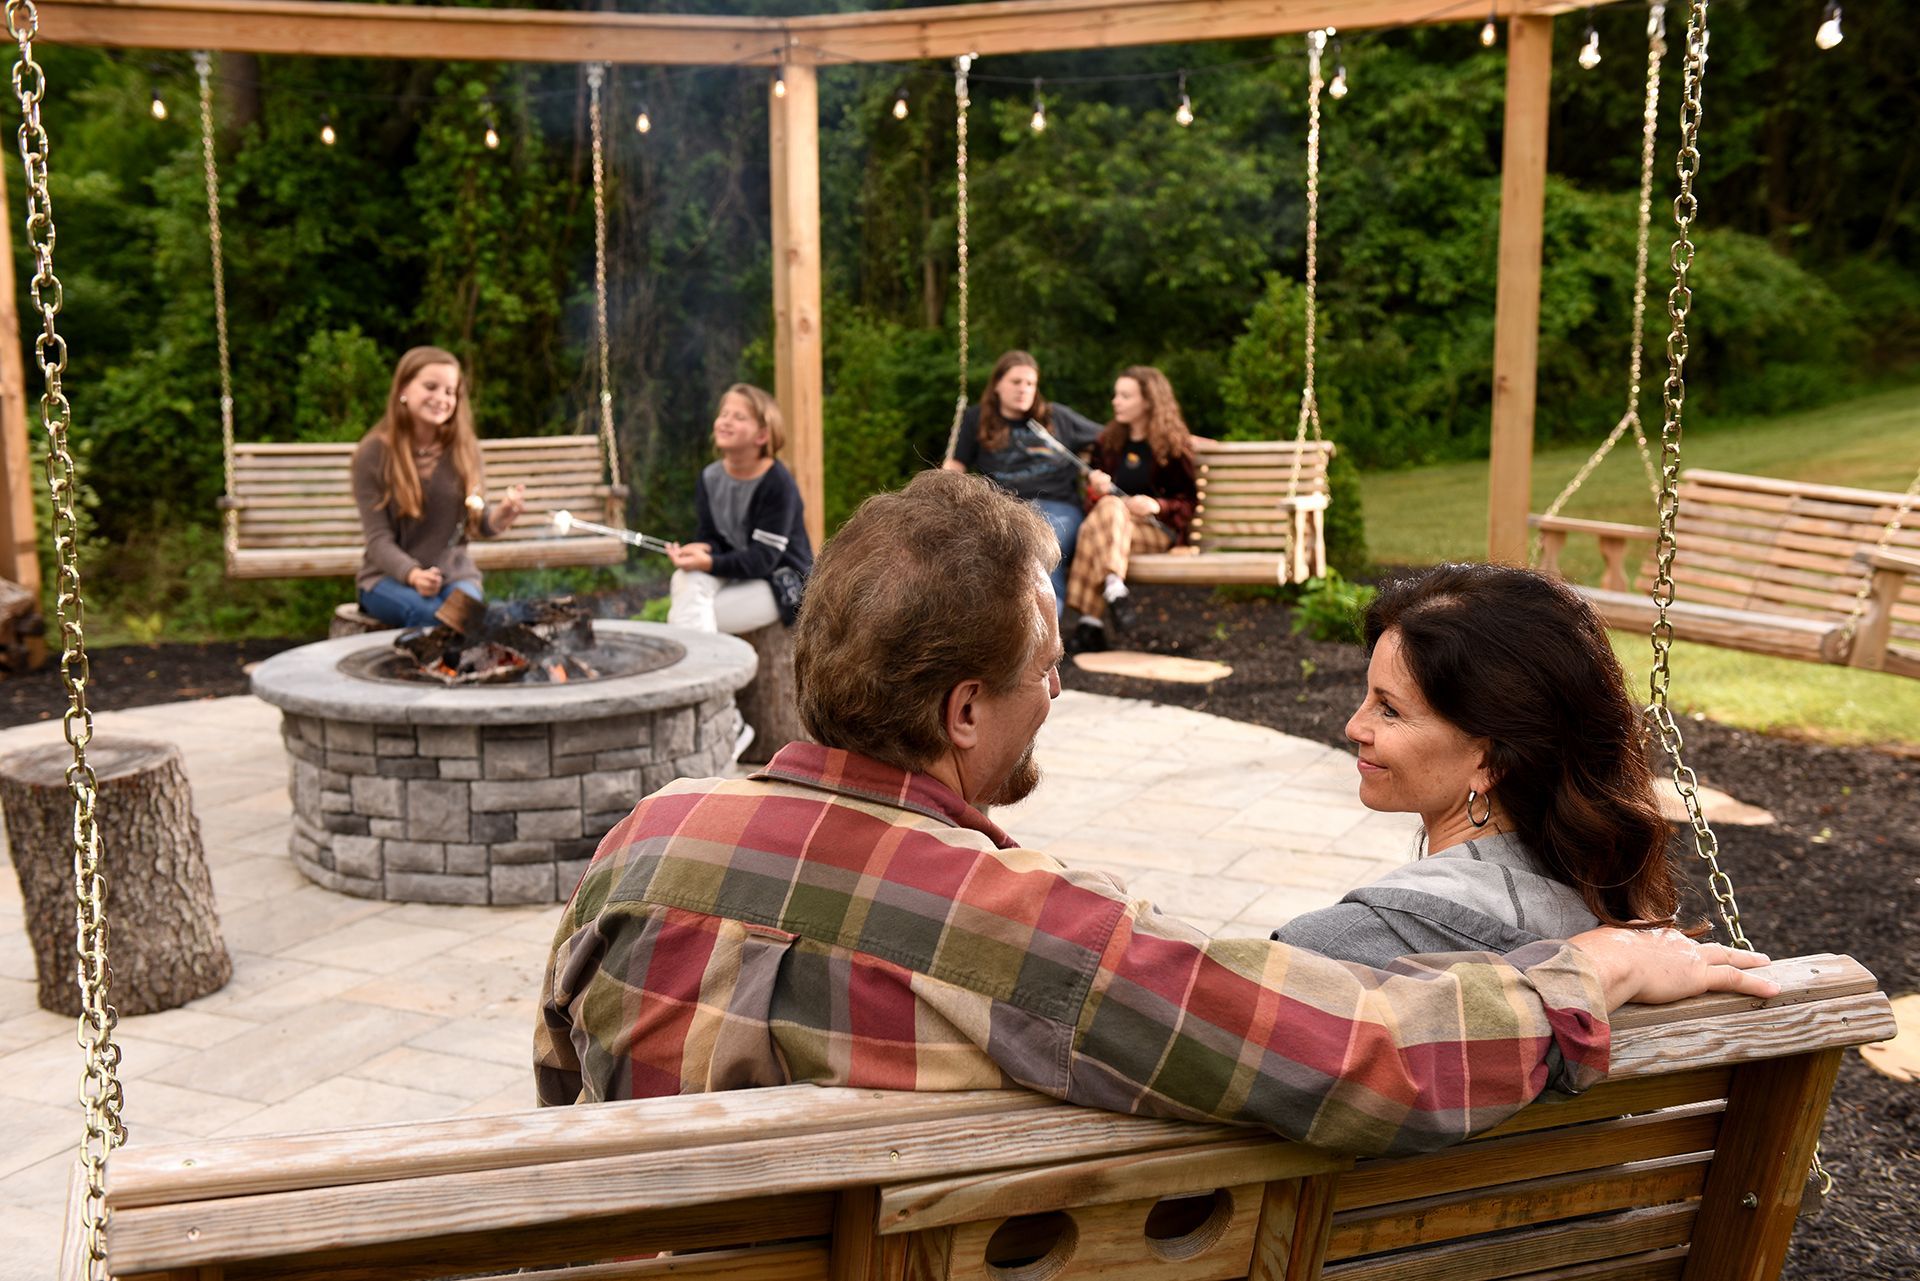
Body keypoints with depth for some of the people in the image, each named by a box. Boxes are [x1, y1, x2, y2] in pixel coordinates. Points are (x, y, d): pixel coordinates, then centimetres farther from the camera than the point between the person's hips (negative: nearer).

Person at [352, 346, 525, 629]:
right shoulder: (372, 454, -4)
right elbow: (379, 539, -8)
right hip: (389, 576, -2)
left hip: (454, 574, 2)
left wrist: (501, 516, -17)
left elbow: (478, 524, 7)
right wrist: (412, 574, -28)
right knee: (432, 613, -35)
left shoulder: (464, 448, 6)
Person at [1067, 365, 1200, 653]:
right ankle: (1114, 587, -51)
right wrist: (1096, 489, -6)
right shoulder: (1108, 442, 18)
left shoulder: (1173, 446, 5)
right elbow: (1093, 501, 19)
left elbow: (1187, 503, 3)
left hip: (1159, 529, -3)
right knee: (1110, 507, -34)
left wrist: (1156, 505, -17)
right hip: (1107, 517, 4)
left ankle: (1091, 619, -46)